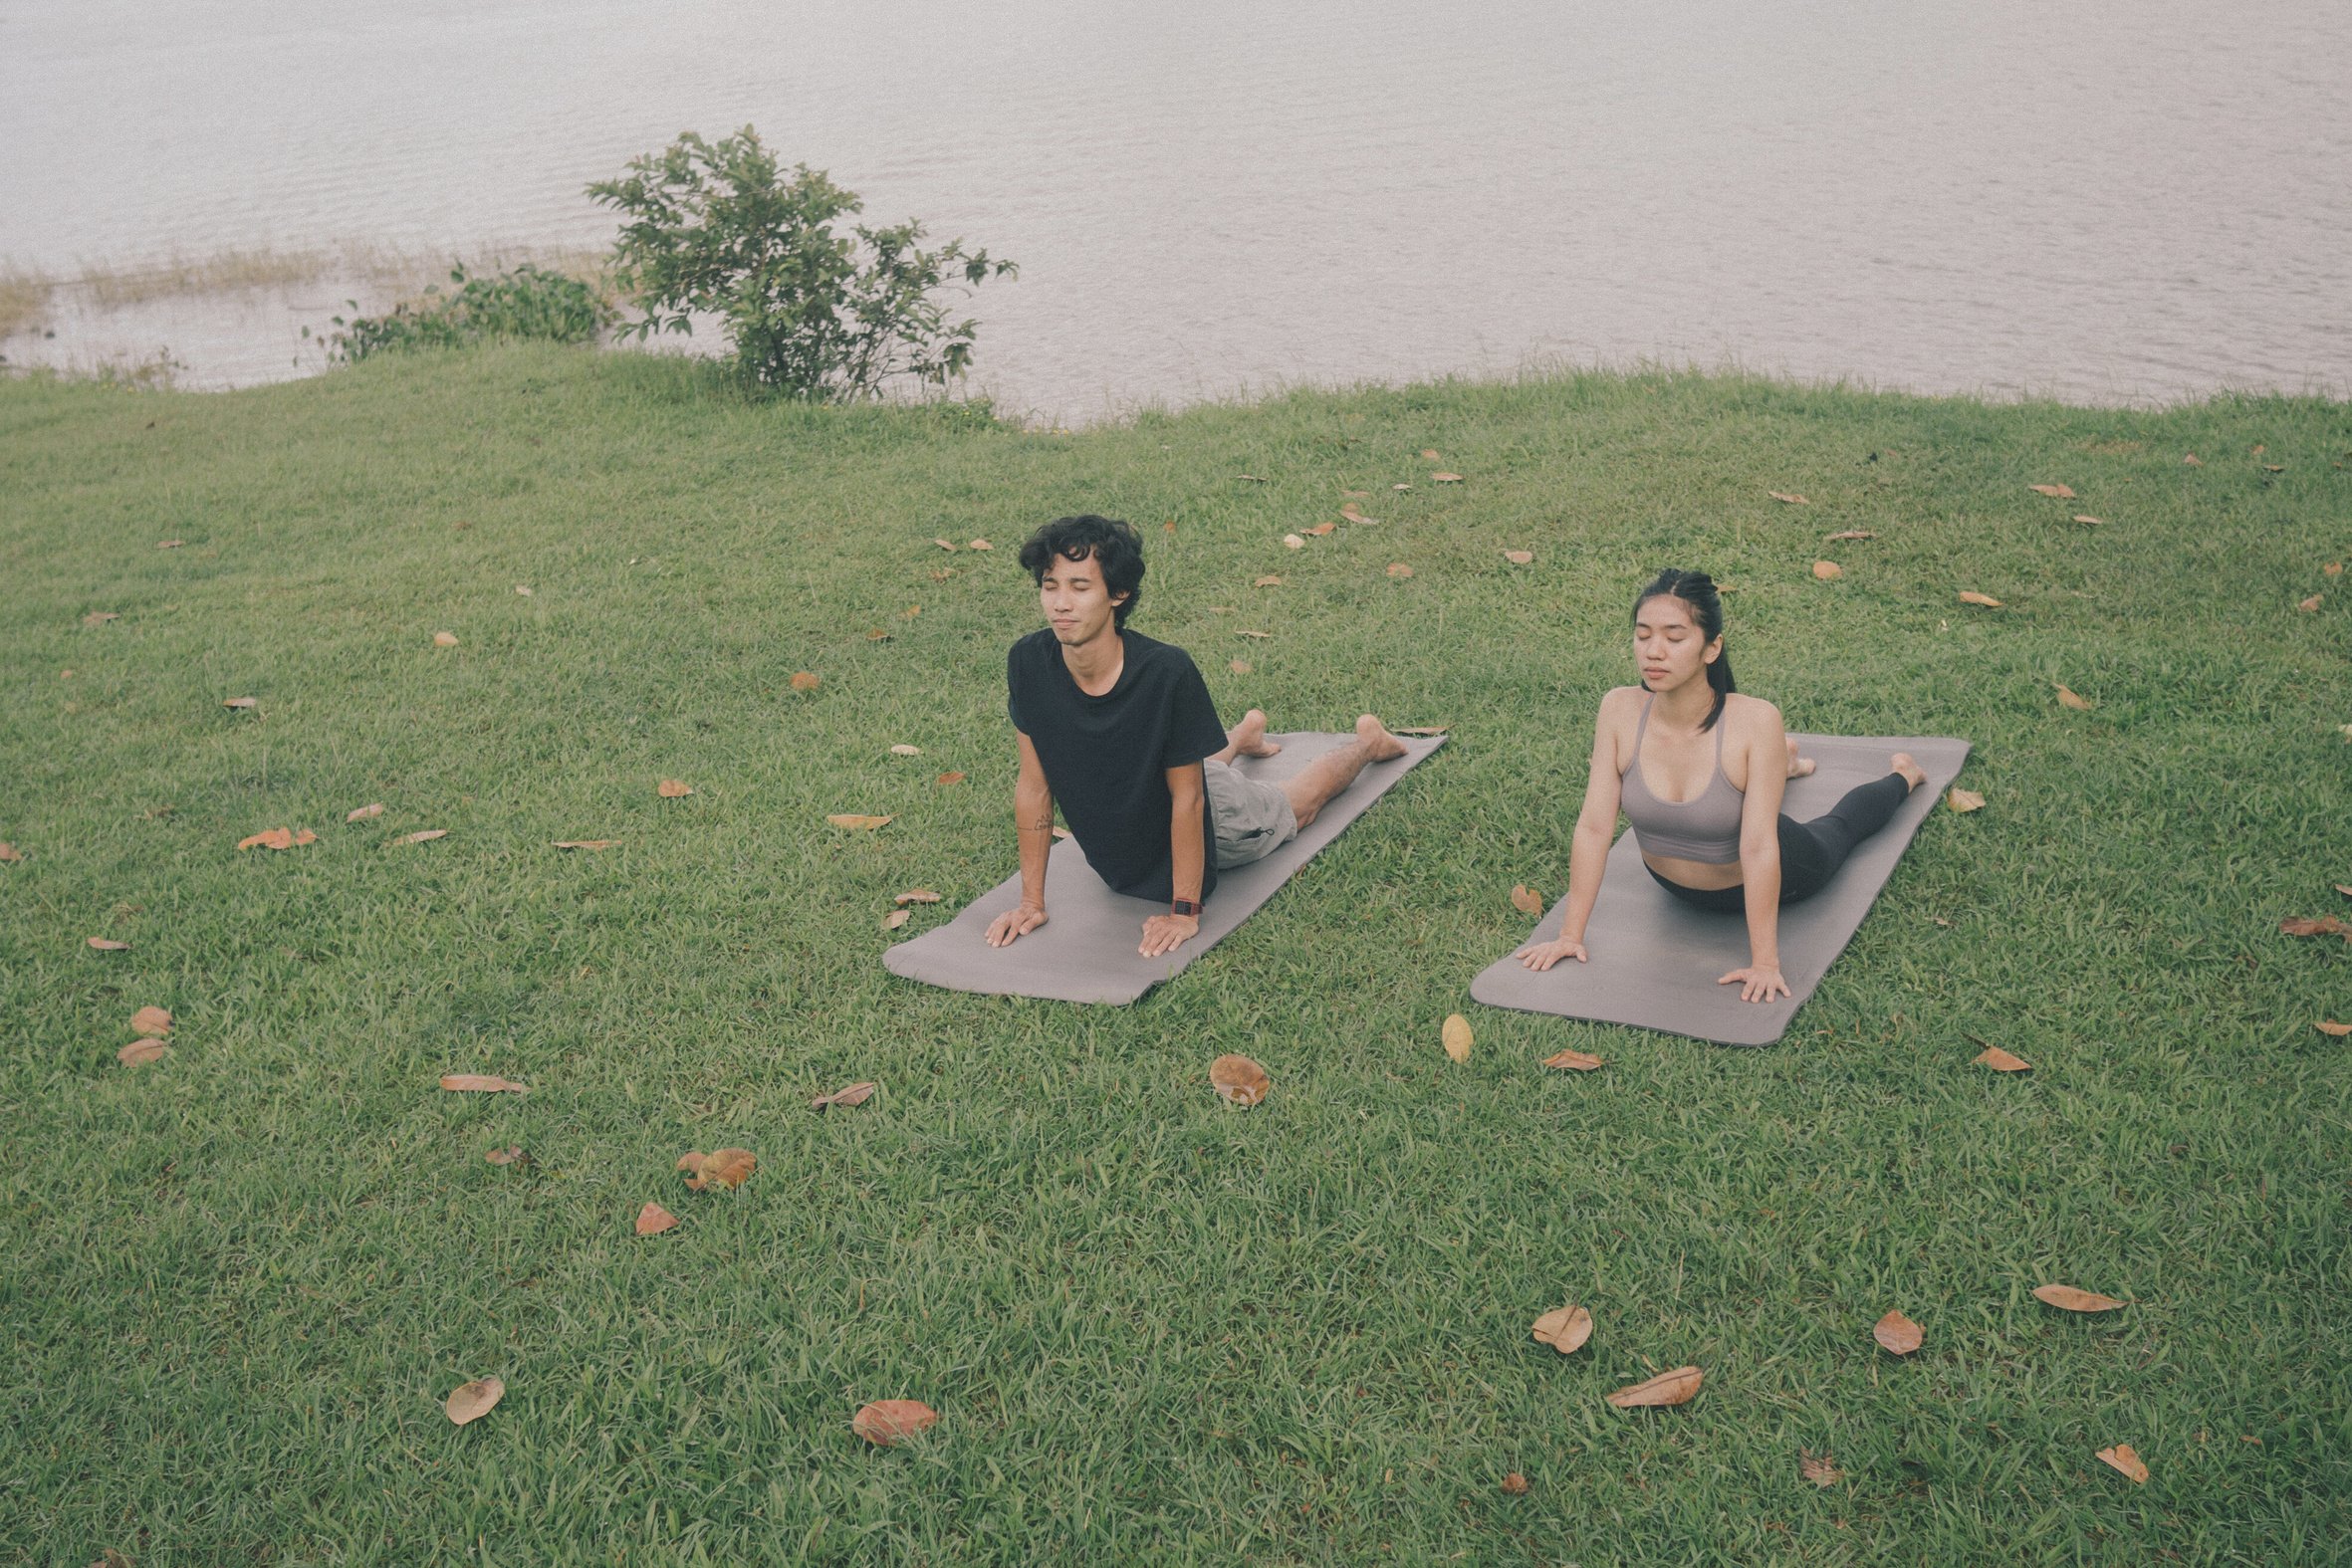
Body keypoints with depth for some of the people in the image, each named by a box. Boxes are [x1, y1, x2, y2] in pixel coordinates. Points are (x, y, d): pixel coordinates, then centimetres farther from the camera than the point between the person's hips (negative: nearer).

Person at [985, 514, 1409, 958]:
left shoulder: (1166, 670, -40)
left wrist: (1184, 912, -27)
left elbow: (1187, 798, -30)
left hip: (1202, 819, -4)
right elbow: (1034, 785, -19)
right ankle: (1242, 735, 65)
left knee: (1295, 806, 27)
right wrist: (1032, 901, -16)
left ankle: (1368, 740, 54)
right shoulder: (1028, 663, -30)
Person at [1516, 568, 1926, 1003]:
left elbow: (1758, 850, -38)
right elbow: (1593, 827, -26)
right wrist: (1570, 936, -25)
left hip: (1765, 880, -2)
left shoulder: (1755, 721, -38)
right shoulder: (1620, 710, -29)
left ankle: (1901, 775, 60)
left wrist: (1764, 963, -38)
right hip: (1675, 887, 3)